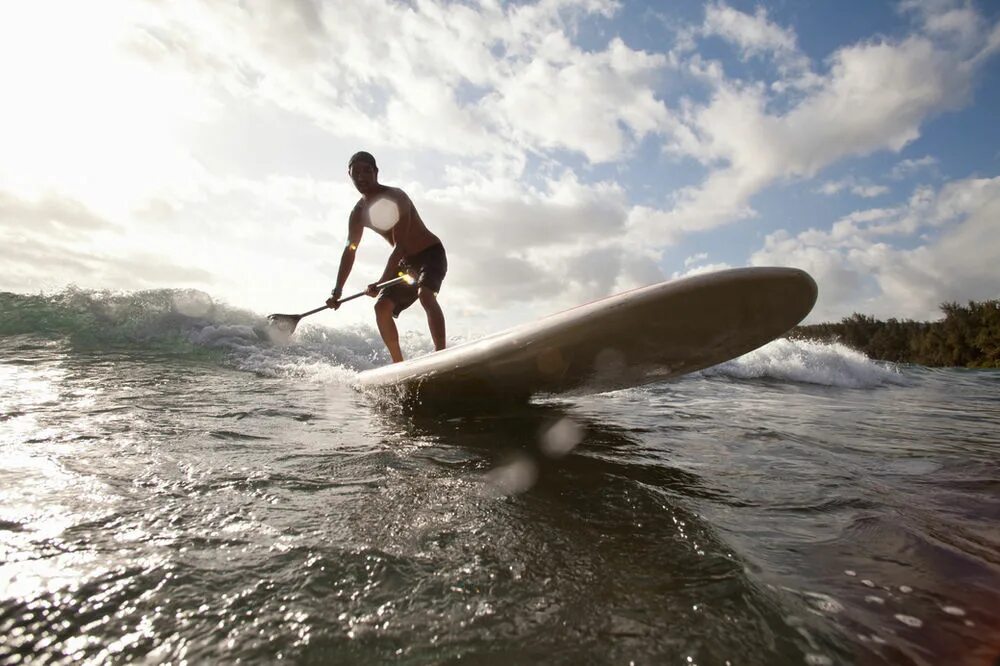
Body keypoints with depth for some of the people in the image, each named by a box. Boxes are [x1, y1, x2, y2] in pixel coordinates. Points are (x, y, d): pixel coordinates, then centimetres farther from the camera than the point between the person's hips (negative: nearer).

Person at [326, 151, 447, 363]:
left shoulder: (395, 198, -20)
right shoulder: (358, 213, 2)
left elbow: (400, 245, -28)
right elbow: (350, 251, 5)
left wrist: (382, 282, -37)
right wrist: (337, 290, -2)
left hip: (431, 254, -7)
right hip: (407, 262, 7)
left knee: (425, 294, -34)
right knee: (382, 307, -5)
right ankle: (398, 364, 2)